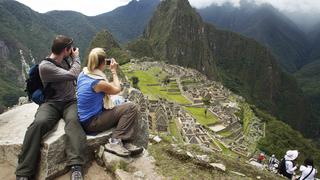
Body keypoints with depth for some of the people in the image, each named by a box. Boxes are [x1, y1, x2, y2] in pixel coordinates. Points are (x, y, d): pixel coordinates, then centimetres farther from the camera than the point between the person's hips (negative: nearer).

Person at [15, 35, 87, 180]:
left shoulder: (63, 60, 12)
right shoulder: (45, 66, -10)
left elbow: (75, 75, 27)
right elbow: (73, 75, -13)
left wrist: (74, 59, 14)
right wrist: (76, 58, 1)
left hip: (70, 102, 4)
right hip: (51, 103, -3)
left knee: (73, 120, -33)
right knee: (38, 123, -36)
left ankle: (76, 167, -49)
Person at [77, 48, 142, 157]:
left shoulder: (83, 74, 2)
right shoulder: (99, 82, -23)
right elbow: (117, 89, -4)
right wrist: (114, 71, 5)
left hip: (85, 119, 9)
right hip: (92, 124, -9)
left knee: (125, 108, 15)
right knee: (131, 108, -13)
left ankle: (125, 143, 3)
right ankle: (115, 142, -8)